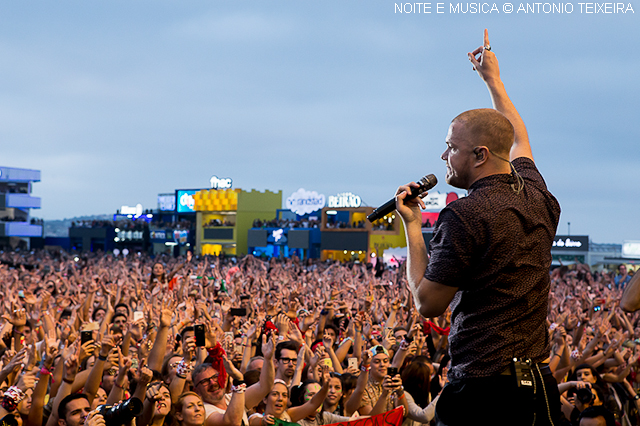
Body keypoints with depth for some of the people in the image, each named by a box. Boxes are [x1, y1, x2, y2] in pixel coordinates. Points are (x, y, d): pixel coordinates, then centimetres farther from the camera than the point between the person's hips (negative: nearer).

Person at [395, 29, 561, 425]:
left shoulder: (464, 216, -15)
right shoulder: (539, 199, 7)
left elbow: (428, 303, -9)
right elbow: (518, 139, 28)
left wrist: (412, 226, 1)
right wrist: (493, 79, 40)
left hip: (483, 391, -7)